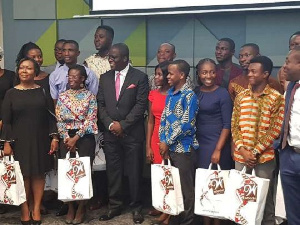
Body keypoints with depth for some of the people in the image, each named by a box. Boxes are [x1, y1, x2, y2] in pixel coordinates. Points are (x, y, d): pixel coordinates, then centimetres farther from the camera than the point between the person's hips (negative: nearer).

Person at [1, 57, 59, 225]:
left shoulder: (43, 91, 4)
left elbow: (51, 116, 4)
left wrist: (54, 137, -4)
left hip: (40, 139, 1)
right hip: (19, 140, 0)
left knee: (38, 173, 3)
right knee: (23, 174, 1)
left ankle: (36, 208, 12)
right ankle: (25, 209, 10)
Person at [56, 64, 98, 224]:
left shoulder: (90, 96, 0)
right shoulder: (62, 96, 8)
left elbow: (90, 120, -6)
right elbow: (59, 120, 5)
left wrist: (76, 138, -12)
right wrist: (67, 139, -7)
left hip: (85, 138, -3)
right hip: (66, 138, 3)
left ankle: (81, 208, 10)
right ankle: (70, 208, 13)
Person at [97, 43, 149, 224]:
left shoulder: (140, 77, -4)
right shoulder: (105, 78, 10)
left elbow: (141, 105, -9)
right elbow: (101, 104, 8)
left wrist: (123, 125, -12)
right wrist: (110, 124, -6)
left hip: (132, 133, -4)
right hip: (111, 133, 4)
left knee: (134, 172, 4)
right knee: (113, 171, 9)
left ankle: (136, 207, 18)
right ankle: (114, 206, 22)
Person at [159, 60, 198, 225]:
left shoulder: (189, 95, -12)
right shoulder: (170, 93, 10)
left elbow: (186, 124, -18)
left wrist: (167, 142, -12)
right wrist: (163, 141, 2)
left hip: (183, 148, -7)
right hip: (170, 147, 7)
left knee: (185, 188, 3)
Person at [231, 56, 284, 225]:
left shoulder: (276, 98, -4)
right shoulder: (240, 97, 8)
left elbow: (275, 130, -8)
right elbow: (234, 126, 6)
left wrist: (255, 152, -12)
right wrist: (243, 150, -7)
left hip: (264, 158, -3)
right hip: (241, 157, 4)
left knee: (264, 197, 5)